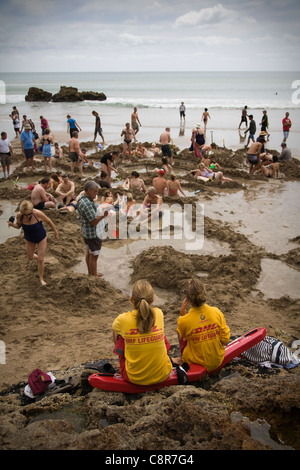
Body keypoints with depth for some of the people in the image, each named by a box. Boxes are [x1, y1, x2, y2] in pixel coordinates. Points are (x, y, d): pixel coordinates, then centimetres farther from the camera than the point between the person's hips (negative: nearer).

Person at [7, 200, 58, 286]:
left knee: (41, 260, 1)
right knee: (30, 257, 19)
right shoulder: (19, 215, -26)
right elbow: (18, 225, -5)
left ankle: (41, 278, 25)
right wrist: (13, 224, -29)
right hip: (29, 239, 3)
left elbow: (49, 221, -16)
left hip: (41, 238, -3)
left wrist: (55, 232, -4)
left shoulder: (38, 214, -34)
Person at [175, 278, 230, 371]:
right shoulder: (216, 312, -18)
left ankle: (182, 359, 34)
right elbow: (225, 341, -9)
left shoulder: (183, 321, -25)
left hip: (196, 363, -3)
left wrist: (182, 312, -6)